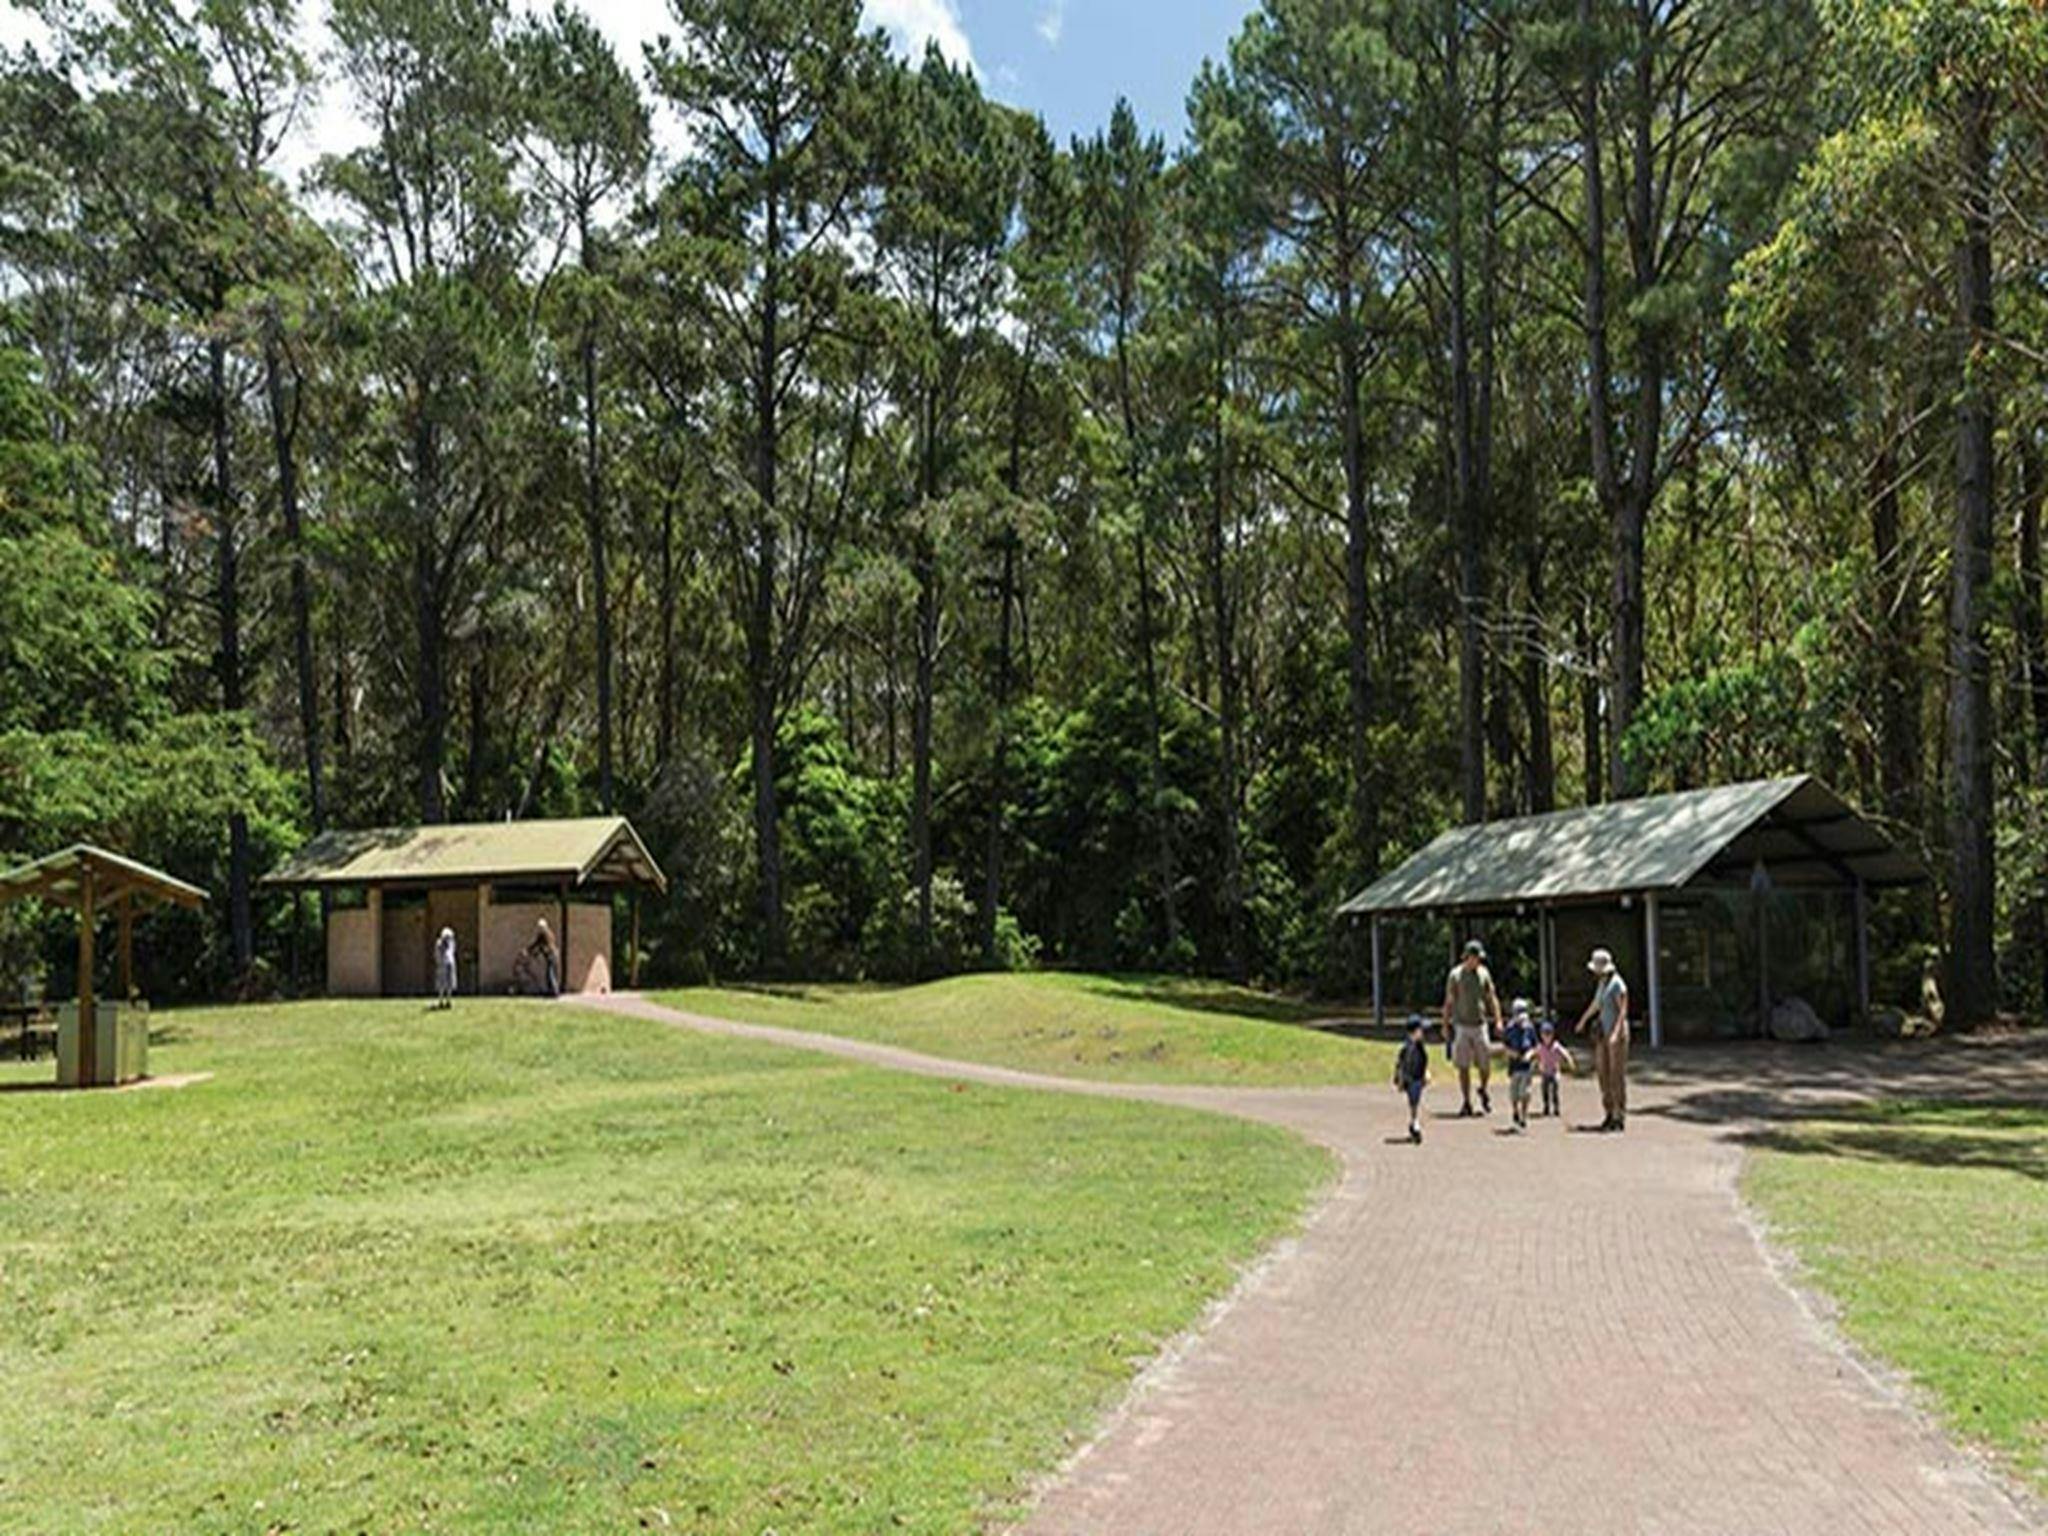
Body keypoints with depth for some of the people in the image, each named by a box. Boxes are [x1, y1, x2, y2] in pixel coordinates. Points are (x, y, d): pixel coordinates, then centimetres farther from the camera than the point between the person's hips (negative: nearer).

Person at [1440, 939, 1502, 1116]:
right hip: (1461, 1025, -2)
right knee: (1463, 1067, -1)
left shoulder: (1484, 973, 5)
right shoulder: (1456, 974, -3)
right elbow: (1448, 1002, 1)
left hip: (1480, 1025, 2)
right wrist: (1446, 1025, -2)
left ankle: (1483, 1091, 32)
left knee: (1486, 1065, 3)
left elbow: (1492, 998, 10)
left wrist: (1498, 1020, 1)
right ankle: (1467, 1103, 8)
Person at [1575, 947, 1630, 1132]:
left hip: (1616, 1032, -9)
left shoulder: (1617, 984, -15)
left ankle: (1620, 1117, -3)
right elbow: (1596, 1003, 30)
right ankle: (1610, 1113, 14)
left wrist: (1616, 1033, -30)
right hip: (1603, 1032, 9)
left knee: (1617, 1074, -7)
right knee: (1602, 1072, 7)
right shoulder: (1601, 983, 12)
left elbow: (1623, 1010, -20)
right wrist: (1583, 1020, 44)